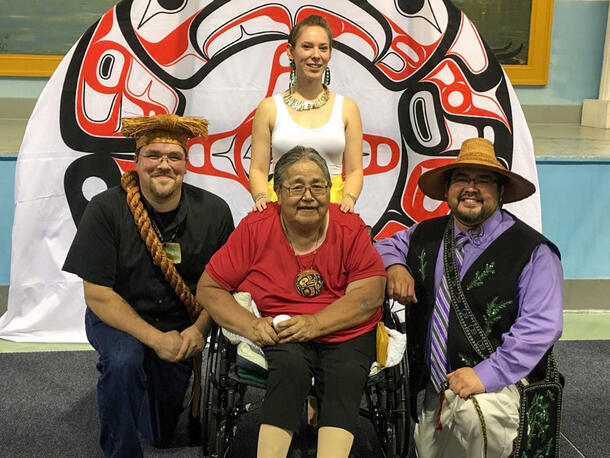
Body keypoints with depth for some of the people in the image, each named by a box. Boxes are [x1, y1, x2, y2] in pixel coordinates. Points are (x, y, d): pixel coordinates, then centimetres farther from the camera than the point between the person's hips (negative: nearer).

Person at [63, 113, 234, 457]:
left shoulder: (213, 211, -10)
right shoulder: (105, 210, -16)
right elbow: (97, 294, -16)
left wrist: (198, 329, -17)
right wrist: (156, 338, -21)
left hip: (183, 323, 2)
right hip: (118, 319, -2)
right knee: (124, 361, -36)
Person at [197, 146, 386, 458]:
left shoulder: (351, 229, 1)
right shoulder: (255, 229, 1)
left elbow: (370, 294, -7)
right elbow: (208, 288, 2)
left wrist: (315, 323, -21)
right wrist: (251, 325, -16)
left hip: (346, 334, 1)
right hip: (282, 337, 0)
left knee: (345, 377, -29)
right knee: (291, 364, -31)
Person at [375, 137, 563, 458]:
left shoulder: (532, 250, -8)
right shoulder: (426, 235, 8)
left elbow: (540, 326, -14)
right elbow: (386, 245, 26)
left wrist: (486, 374, -23)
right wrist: (394, 266, 2)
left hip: (500, 382, -5)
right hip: (435, 387, 6)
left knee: (474, 412, -35)